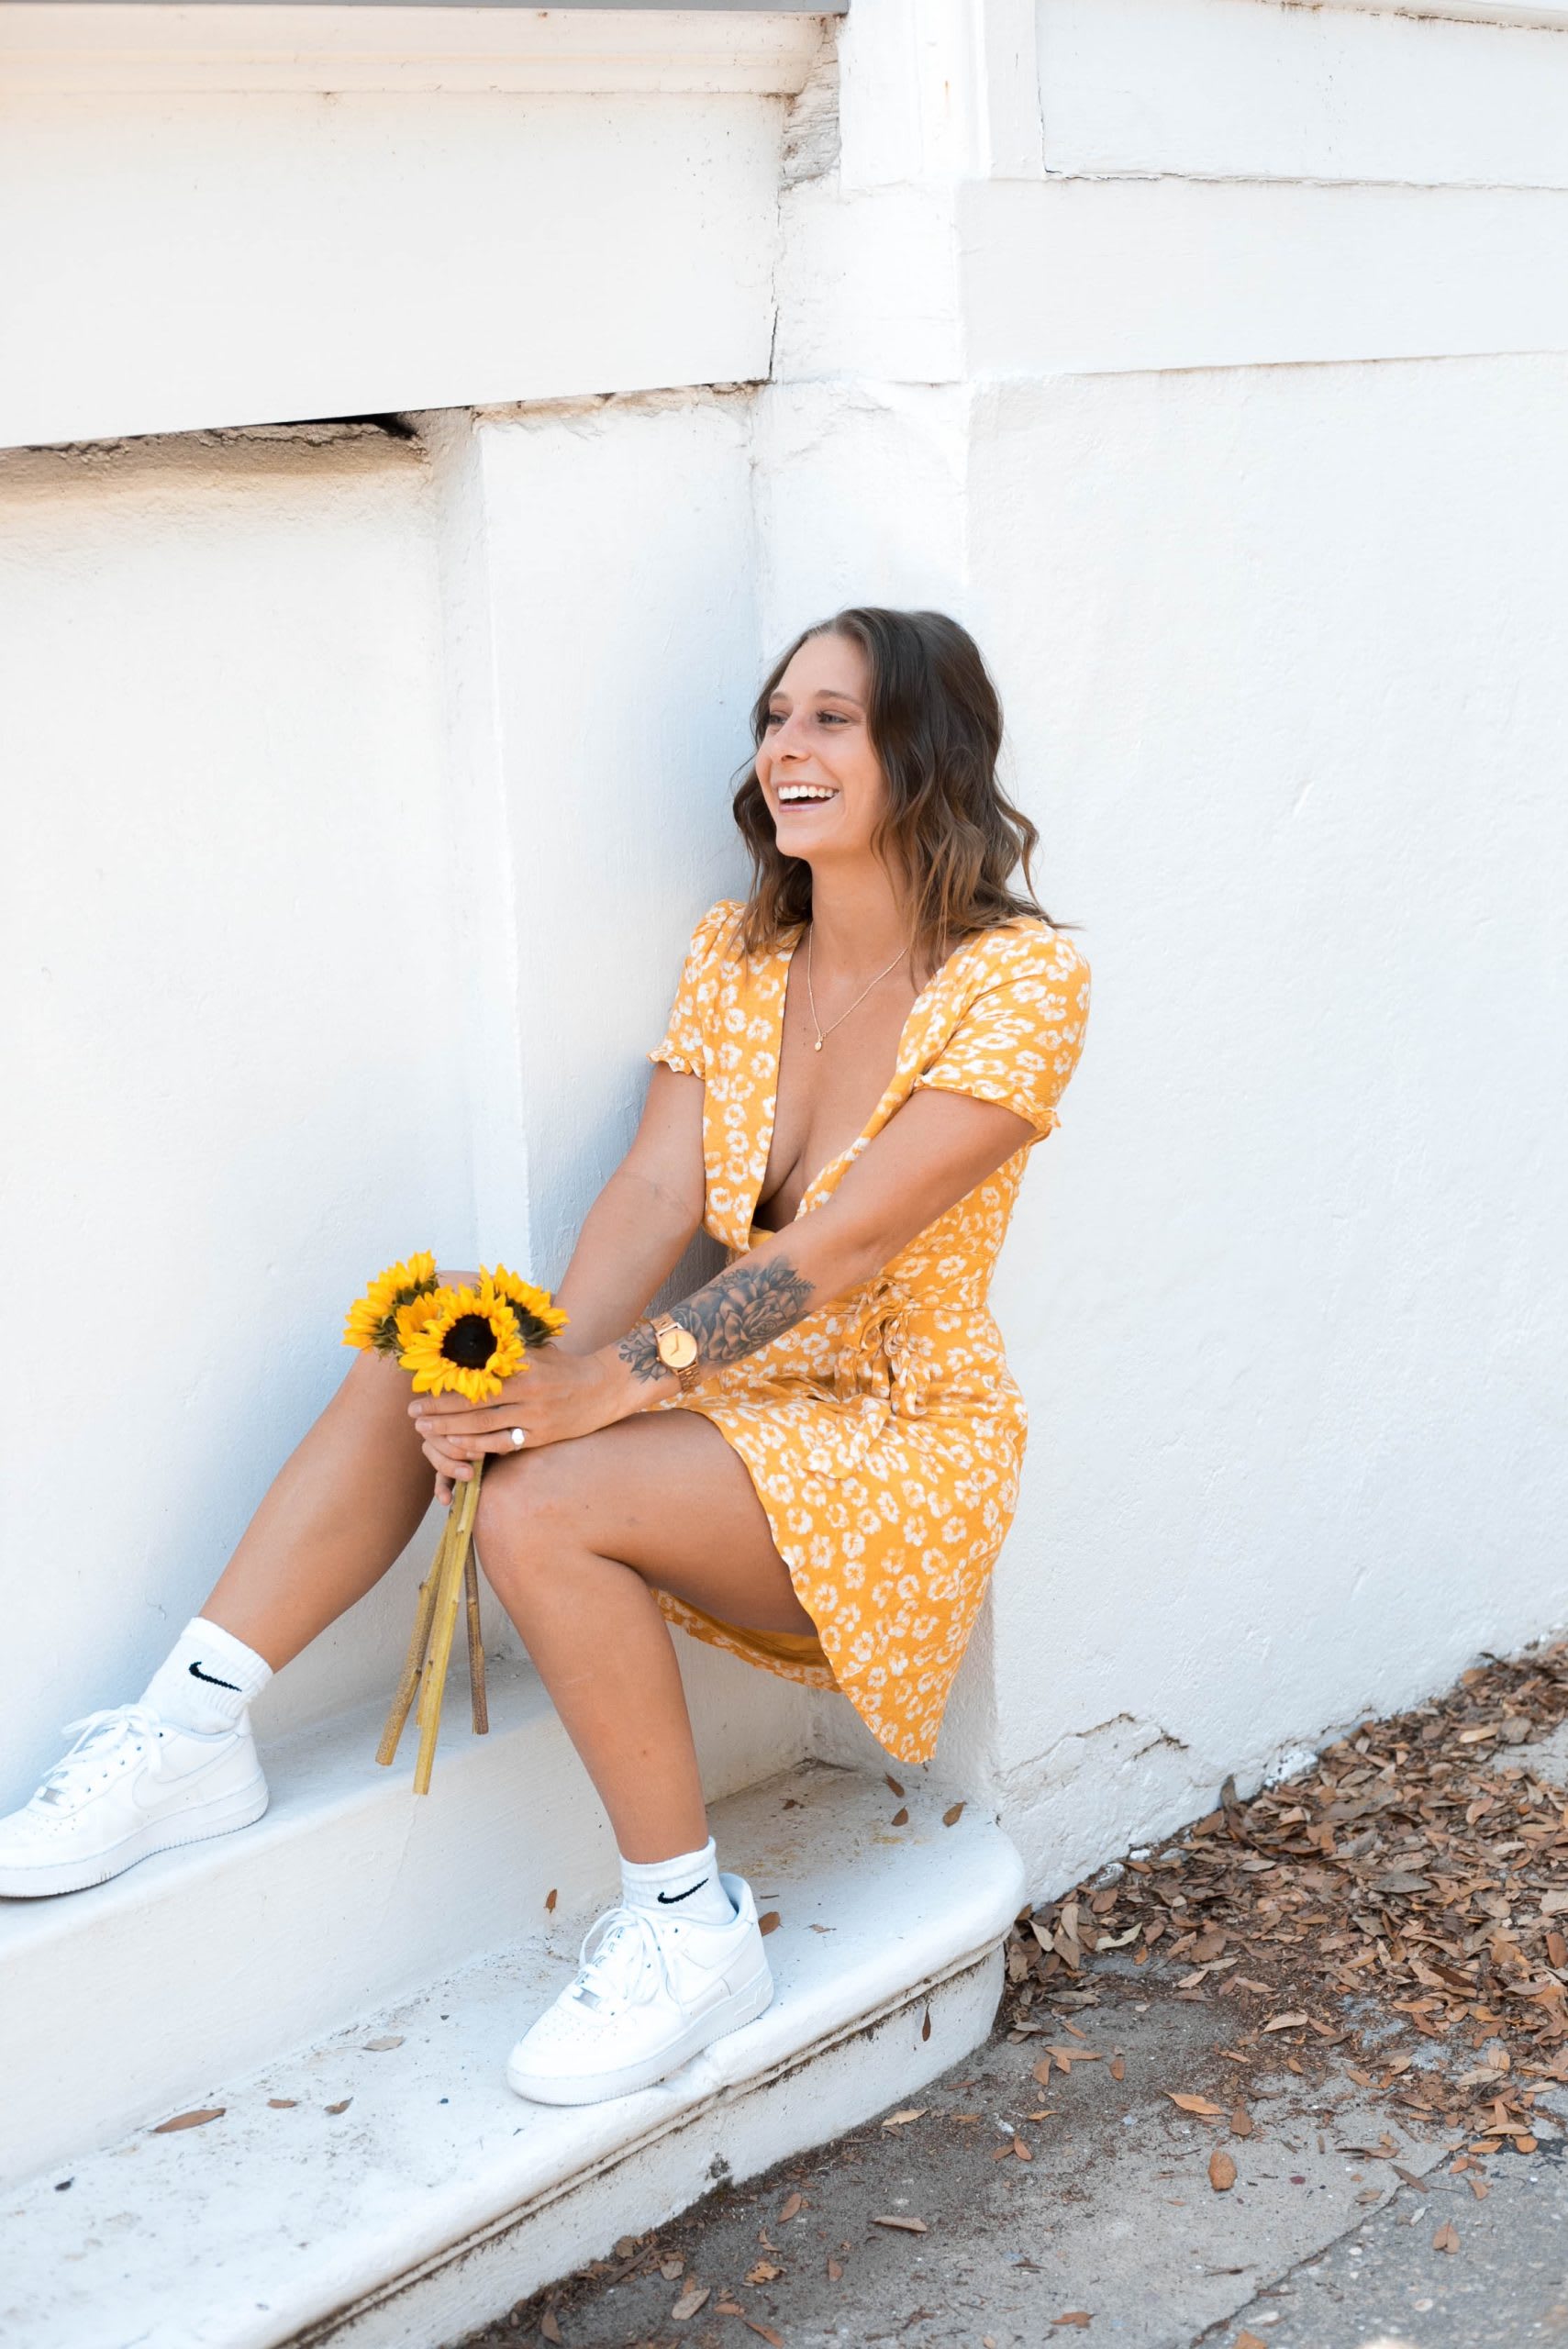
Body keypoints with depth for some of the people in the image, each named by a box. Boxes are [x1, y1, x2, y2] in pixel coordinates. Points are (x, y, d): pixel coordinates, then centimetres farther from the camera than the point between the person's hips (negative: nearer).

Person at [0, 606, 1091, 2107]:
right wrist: (541, 1371, -23)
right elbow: (657, 1192, -5)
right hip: (737, 1399, 6)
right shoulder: (735, 953, 7)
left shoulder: (1018, 981, -14)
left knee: (540, 1507, -30)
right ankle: (192, 1730, -15)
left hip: (899, 1443, -6)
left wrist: (616, 1380, -32)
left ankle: (689, 1928, -14)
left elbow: (839, 1244, -23)